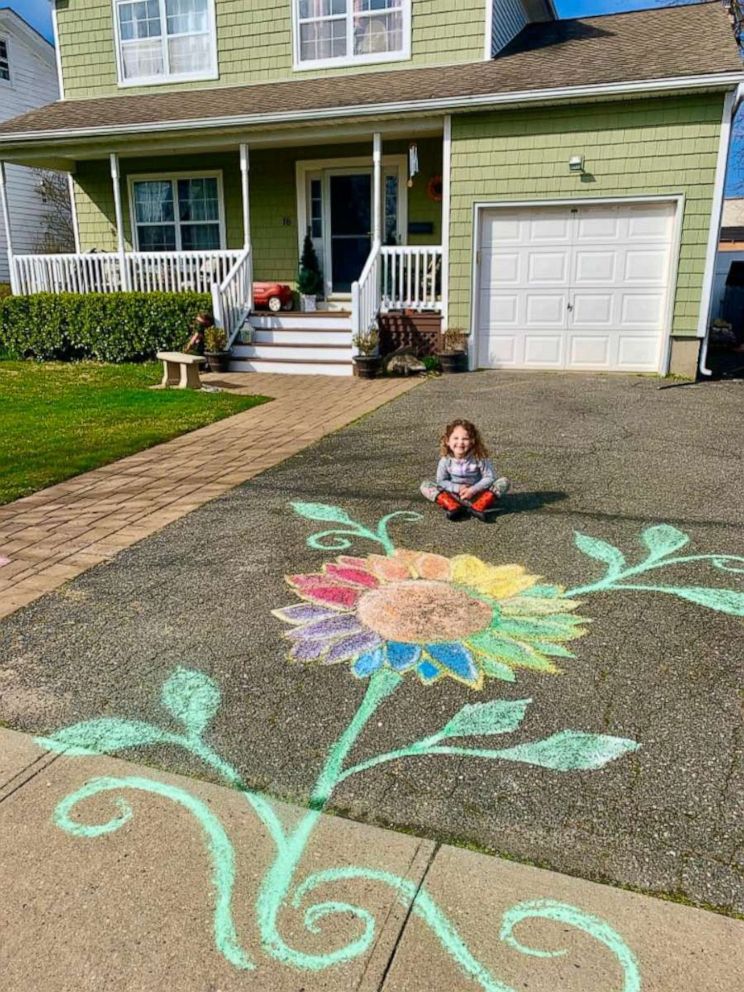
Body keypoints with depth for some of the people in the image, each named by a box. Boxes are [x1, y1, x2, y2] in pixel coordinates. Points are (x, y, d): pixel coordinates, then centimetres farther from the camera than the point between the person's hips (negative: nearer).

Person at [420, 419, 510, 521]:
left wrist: (473, 489, -23)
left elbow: (490, 477, -12)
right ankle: (453, 507, -30)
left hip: (477, 495, -1)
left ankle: (478, 507, -28)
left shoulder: (479, 458, -13)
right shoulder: (446, 460, -11)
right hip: (454, 496, 1)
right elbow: (441, 481, -6)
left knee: (505, 482, -21)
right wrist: (458, 488, -21)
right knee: (425, 486, -18)